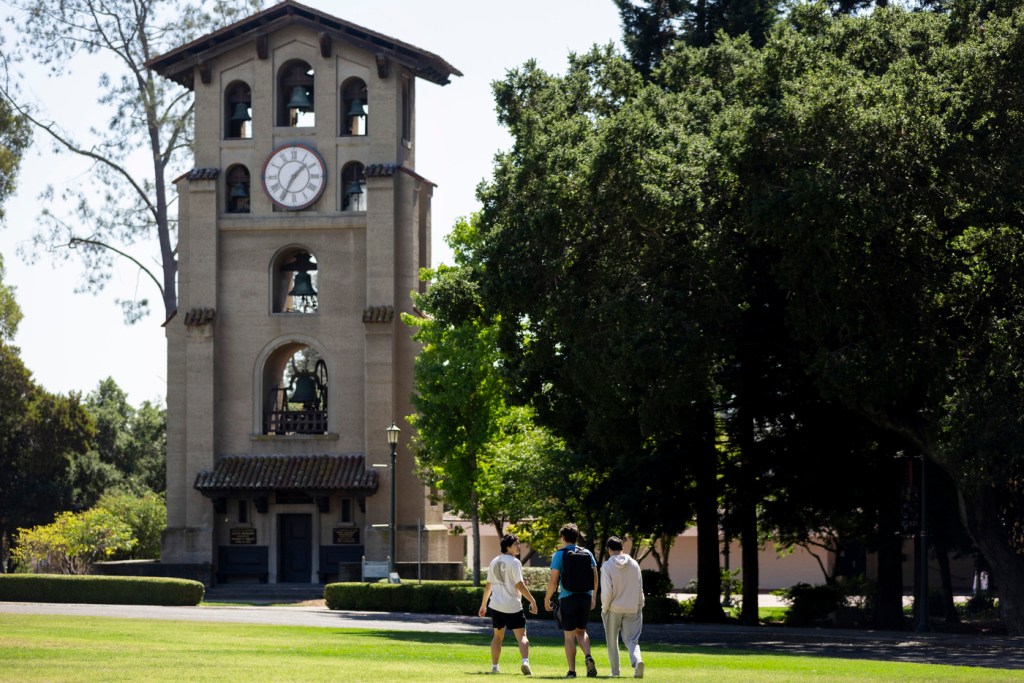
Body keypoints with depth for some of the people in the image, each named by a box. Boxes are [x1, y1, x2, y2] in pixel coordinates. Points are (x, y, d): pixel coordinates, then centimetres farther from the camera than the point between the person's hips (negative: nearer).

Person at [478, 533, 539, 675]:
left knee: (497, 636, 19)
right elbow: (519, 585, -16)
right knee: (522, 636, -6)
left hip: (496, 605, 6)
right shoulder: (514, 562, -10)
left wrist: (483, 605, 24)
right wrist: (532, 601, -13)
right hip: (513, 607, -6)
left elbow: (488, 585, 16)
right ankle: (525, 661, -28)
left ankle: (494, 666, 17)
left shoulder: (494, 562, 10)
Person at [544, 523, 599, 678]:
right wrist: (594, 597, 20)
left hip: (568, 598, -4)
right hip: (585, 596, 4)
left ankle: (572, 670, 2)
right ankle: (588, 657, -8)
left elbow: (553, 581, -8)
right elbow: (595, 578, 8)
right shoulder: (587, 553, 6)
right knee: (581, 631, 18)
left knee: (569, 635, 3)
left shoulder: (559, 554, -5)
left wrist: (547, 599, 4)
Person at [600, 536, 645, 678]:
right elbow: (640, 588, 5)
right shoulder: (634, 564, 1)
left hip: (613, 609, -3)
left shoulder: (607, 566, -10)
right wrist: (640, 607, 13)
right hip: (632, 608, 3)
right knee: (631, 640, 4)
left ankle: (615, 671, 17)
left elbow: (607, 590, -14)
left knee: (612, 642, 12)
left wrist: (604, 608, -3)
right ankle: (637, 660, -23)